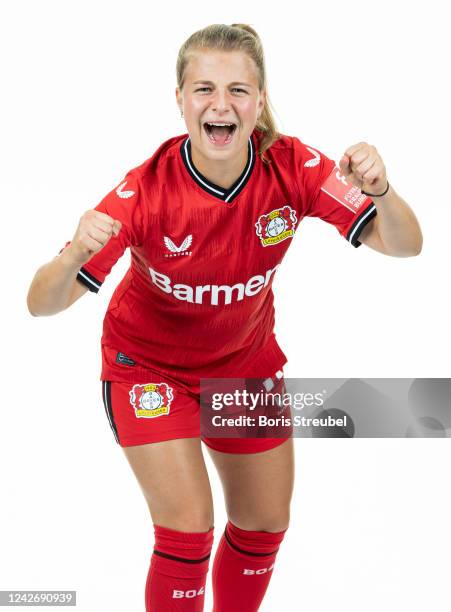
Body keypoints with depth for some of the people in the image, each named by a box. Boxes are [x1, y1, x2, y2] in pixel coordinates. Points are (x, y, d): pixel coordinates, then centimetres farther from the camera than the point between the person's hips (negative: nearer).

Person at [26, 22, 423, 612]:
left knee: (265, 525, 13)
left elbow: (403, 245, -20)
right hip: (149, 363, -3)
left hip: (247, 358, 4)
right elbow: (42, 304, -31)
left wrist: (378, 191, -42)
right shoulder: (146, 189, -31)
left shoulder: (293, 167, -23)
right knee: (188, 530, -12)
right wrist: (76, 254, -54)